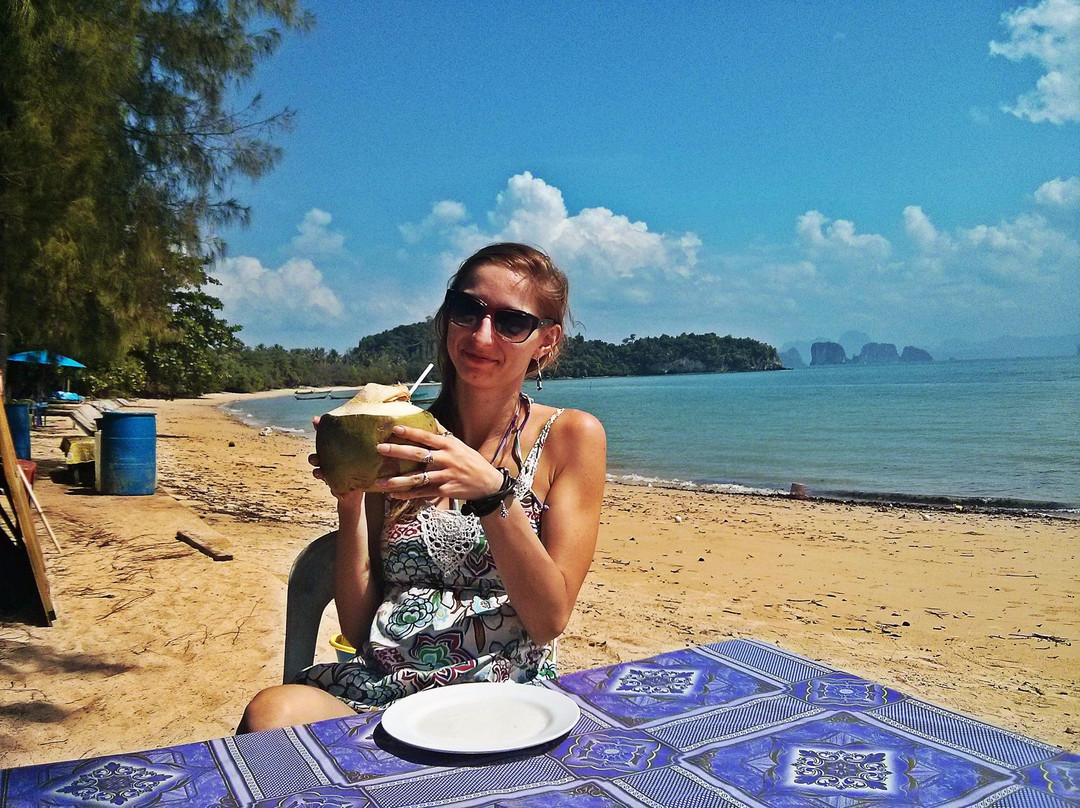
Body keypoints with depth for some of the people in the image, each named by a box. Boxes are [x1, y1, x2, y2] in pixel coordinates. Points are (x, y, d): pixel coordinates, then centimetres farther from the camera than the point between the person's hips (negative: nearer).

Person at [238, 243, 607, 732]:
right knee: (271, 714, -29)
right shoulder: (399, 436, 8)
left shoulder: (572, 436, 2)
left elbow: (550, 620, -6)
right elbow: (356, 627, 6)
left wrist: (491, 493, -20)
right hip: (377, 687, 3)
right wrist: (350, 498, -9)